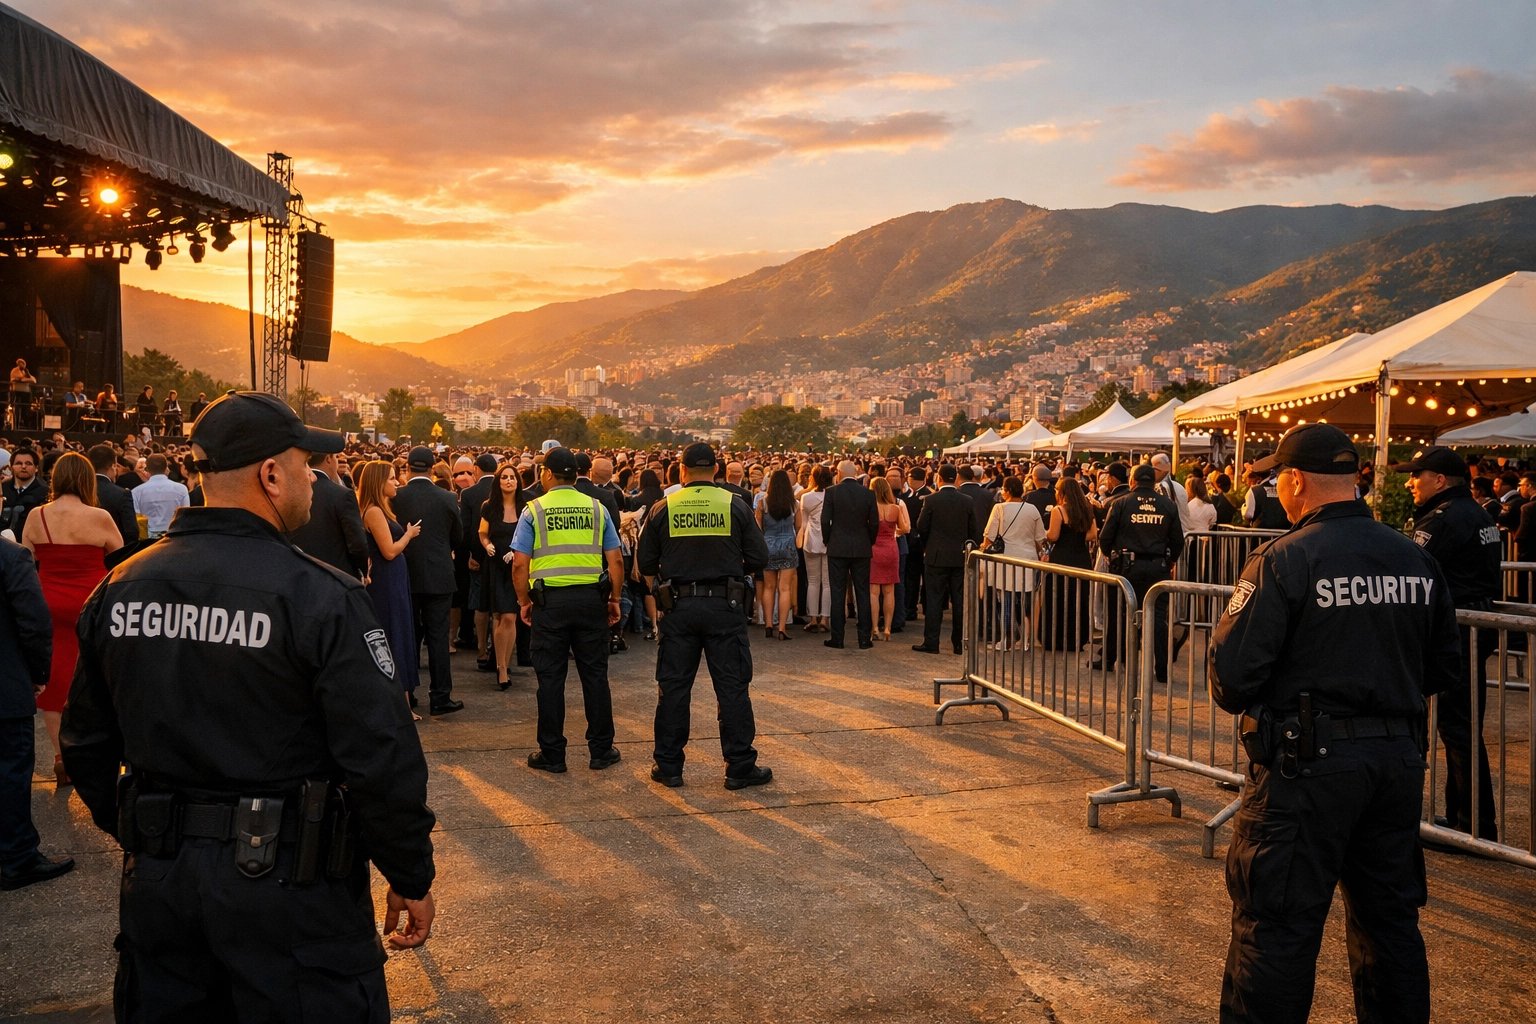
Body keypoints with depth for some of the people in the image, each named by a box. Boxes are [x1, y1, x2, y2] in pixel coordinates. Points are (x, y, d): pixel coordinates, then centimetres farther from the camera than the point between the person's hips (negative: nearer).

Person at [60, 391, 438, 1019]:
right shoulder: (318, 596, -18)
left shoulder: (118, 589, 1)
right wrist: (412, 878, -7)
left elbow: (86, 744, 12)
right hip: (286, 885, -5)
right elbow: (381, 756, -19)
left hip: (156, 879, 6)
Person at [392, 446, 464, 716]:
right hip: (438, 575, -1)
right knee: (437, 636, 2)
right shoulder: (447, 498, -6)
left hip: (406, 575, 1)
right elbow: (457, 537, 5)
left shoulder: (395, 497, -6)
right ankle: (440, 698, 2)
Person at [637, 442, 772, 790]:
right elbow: (759, 558, -3)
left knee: (673, 687, 9)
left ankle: (668, 766, 16)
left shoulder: (663, 509, 0)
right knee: (732, 686, 5)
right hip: (725, 605, -1)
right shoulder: (736, 505, -3)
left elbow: (646, 564, 3)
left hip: (678, 605, 1)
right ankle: (740, 767, 9)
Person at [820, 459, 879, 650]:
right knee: (863, 594, 6)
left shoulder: (832, 492, -6)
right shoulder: (868, 493, -1)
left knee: (838, 593, 4)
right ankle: (864, 639, 7)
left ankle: (837, 638, 6)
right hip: (862, 549, 2)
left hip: (837, 548, -2)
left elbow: (825, 521, -7)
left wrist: (828, 541, 9)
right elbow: (874, 523, 0)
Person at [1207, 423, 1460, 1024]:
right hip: (1398, 759, 7)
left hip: (1308, 762, -6)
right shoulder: (1417, 560, 5)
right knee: (1390, 918, 20)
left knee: (1277, 925, 4)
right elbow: (1443, 667, 13)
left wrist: (1245, 705, 4)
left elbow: (1232, 671, -17)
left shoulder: (1284, 560, -15)